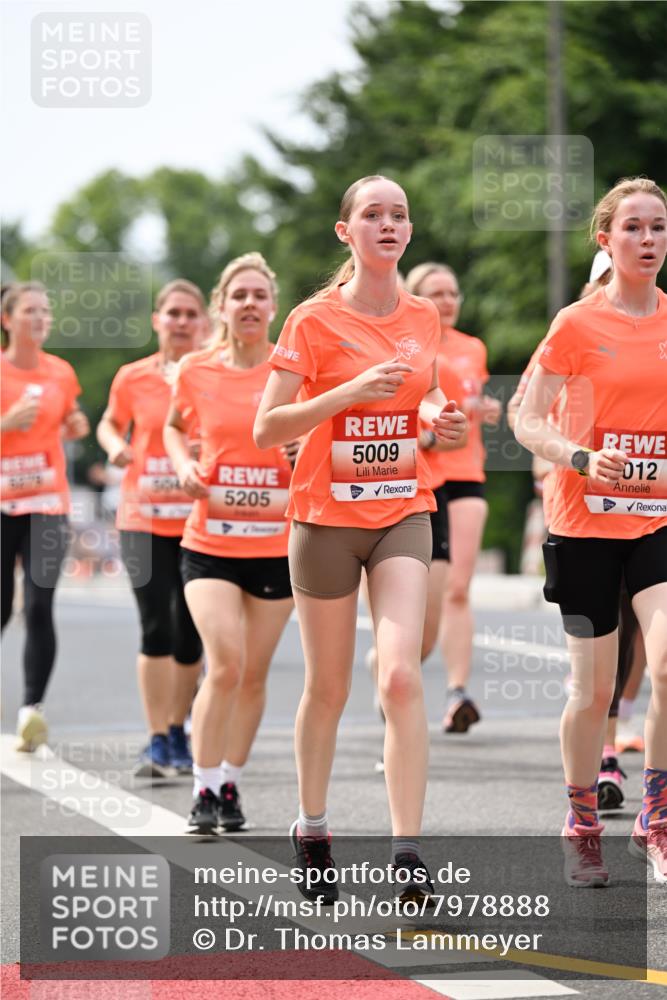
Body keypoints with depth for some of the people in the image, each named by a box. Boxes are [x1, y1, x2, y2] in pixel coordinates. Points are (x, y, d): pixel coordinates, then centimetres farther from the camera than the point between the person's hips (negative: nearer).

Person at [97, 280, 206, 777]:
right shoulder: (132, 377, 3)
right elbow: (109, 423, 19)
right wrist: (116, 447, -3)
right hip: (145, 520, 0)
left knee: (191, 633, 6)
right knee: (156, 627, -11)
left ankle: (179, 733, 24)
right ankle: (157, 742, -8)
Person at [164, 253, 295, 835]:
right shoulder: (197, 372, 0)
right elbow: (174, 425, 20)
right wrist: (183, 465, 1)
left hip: (277, 544, 1)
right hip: (210, 542, -1)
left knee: (253, 674, 7)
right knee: (225, 664, -15)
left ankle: (230, 784, 25)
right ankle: (204, 791, -3)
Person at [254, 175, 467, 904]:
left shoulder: (423, 318, 6)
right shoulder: (315, 320, -7)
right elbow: (266, 428, -11)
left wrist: (438, 414, 1)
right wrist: (351, 391, -22)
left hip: (403, 514, 2)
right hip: (327, 516, -2)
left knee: (400, 676, -15)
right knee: (328, 688, 8)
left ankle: (407, 852, -17)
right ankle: (311, 831, 29)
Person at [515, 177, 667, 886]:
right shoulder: (577, 324, -3)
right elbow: (527, 422, -1)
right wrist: (581, 457, -18)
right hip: (587, 523, -1)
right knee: (593, 690, 4)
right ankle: (582, 826, 25)